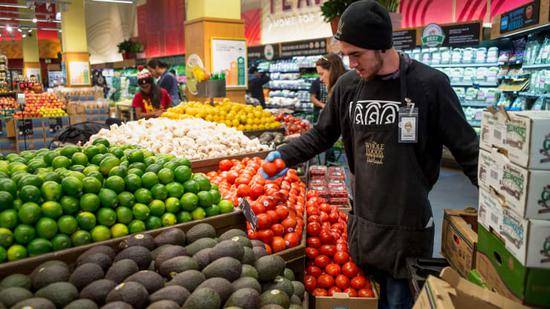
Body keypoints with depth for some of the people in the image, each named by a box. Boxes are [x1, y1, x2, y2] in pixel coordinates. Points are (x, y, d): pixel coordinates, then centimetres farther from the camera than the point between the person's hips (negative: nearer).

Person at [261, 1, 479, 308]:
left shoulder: (430, 85, -12)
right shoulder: (347, 86, 0)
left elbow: (467, 150, -6)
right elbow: (321, 136, 12)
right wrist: (284, 155, 0)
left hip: (409, 226, -4)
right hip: (362, 222, 4)